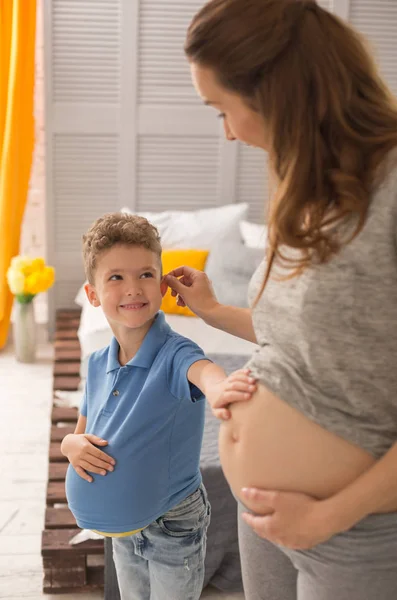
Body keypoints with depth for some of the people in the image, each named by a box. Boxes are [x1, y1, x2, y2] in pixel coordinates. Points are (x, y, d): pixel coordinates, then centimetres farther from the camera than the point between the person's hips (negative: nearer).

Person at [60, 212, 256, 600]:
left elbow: (202, 371, -47)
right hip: (122, 527, 6)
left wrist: (219, 388, -70)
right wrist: (73, 445, -15)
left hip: (173, 526, -6)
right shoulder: (98, 365, -4)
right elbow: (80, 433, 9)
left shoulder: (173, 354, -23)